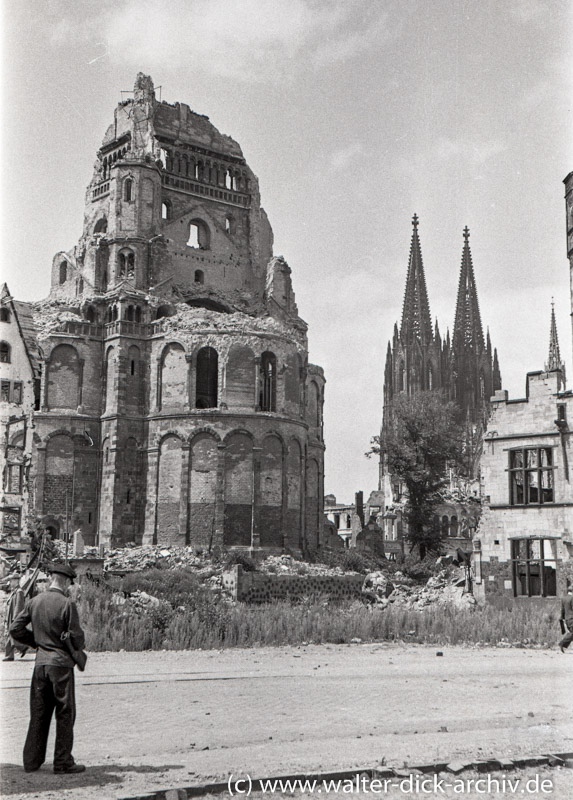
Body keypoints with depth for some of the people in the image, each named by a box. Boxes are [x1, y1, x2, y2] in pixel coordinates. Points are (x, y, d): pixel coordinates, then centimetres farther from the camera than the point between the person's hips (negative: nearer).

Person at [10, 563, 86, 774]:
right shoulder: (67, 604, -14)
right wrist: (78, 649, 10)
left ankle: (32, 760, 20)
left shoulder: (34, 602, 4)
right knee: (65, 714, 4)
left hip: (40, 662, 6)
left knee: (38, 713, 14)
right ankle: (63, 763, 7)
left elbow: (15, 629, 7)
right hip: (61, 663, -6)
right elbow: (77, 637, -12)